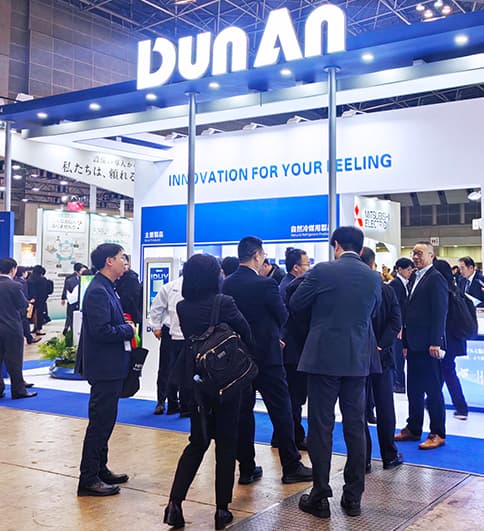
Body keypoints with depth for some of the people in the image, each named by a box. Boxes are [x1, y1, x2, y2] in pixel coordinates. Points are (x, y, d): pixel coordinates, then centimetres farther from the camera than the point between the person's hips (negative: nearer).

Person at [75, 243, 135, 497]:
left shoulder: (106, 288, 13)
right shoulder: (98, 291, -19)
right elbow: (100, 331, -27)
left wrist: (125, 327, 1)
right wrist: (128, 330, -13)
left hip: (111, 366, 11)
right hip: (104, 367, -11)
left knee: (104, 420, 18)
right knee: (100, 421, -3)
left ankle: (100, 470, 30)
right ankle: (88, 479, 7)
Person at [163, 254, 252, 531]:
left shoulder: (182, 307, -2)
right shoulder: (224, 303, -15)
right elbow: (246, 335, -4)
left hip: (196, 381, 4)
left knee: (197, 442, 16)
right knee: (226, 444, 8)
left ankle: (175, 503, 5)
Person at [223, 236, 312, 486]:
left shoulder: (227, 284, 1)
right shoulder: (266, 284, -16)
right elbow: (282, 317, -6)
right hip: (266, 355, -6)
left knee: (243, 411, 10)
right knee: (281, 411, 4)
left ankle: (246, 468, 15)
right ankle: (291, 467, 11)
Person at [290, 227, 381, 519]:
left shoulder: (322, 270, -9)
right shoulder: (374, 278, 3)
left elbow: (296, 304, 1)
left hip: (324, 357, -4)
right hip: (358, 360, 4)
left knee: (321, 427, 3)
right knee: (355, 428, 10)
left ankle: (320, 497, 9)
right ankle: (354, 497, 17)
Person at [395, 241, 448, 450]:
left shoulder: (436, 278, -9)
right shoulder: (416, 279, 17)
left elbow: (440, 313, -15)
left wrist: (435, 343, -20)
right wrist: (406, 343, 16)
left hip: (428, 346, -9)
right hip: (414, 345, 9)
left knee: (433, 390, -1)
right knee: (413, 390, 14)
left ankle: (438, 434, 7)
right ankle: (413, 429, 24)